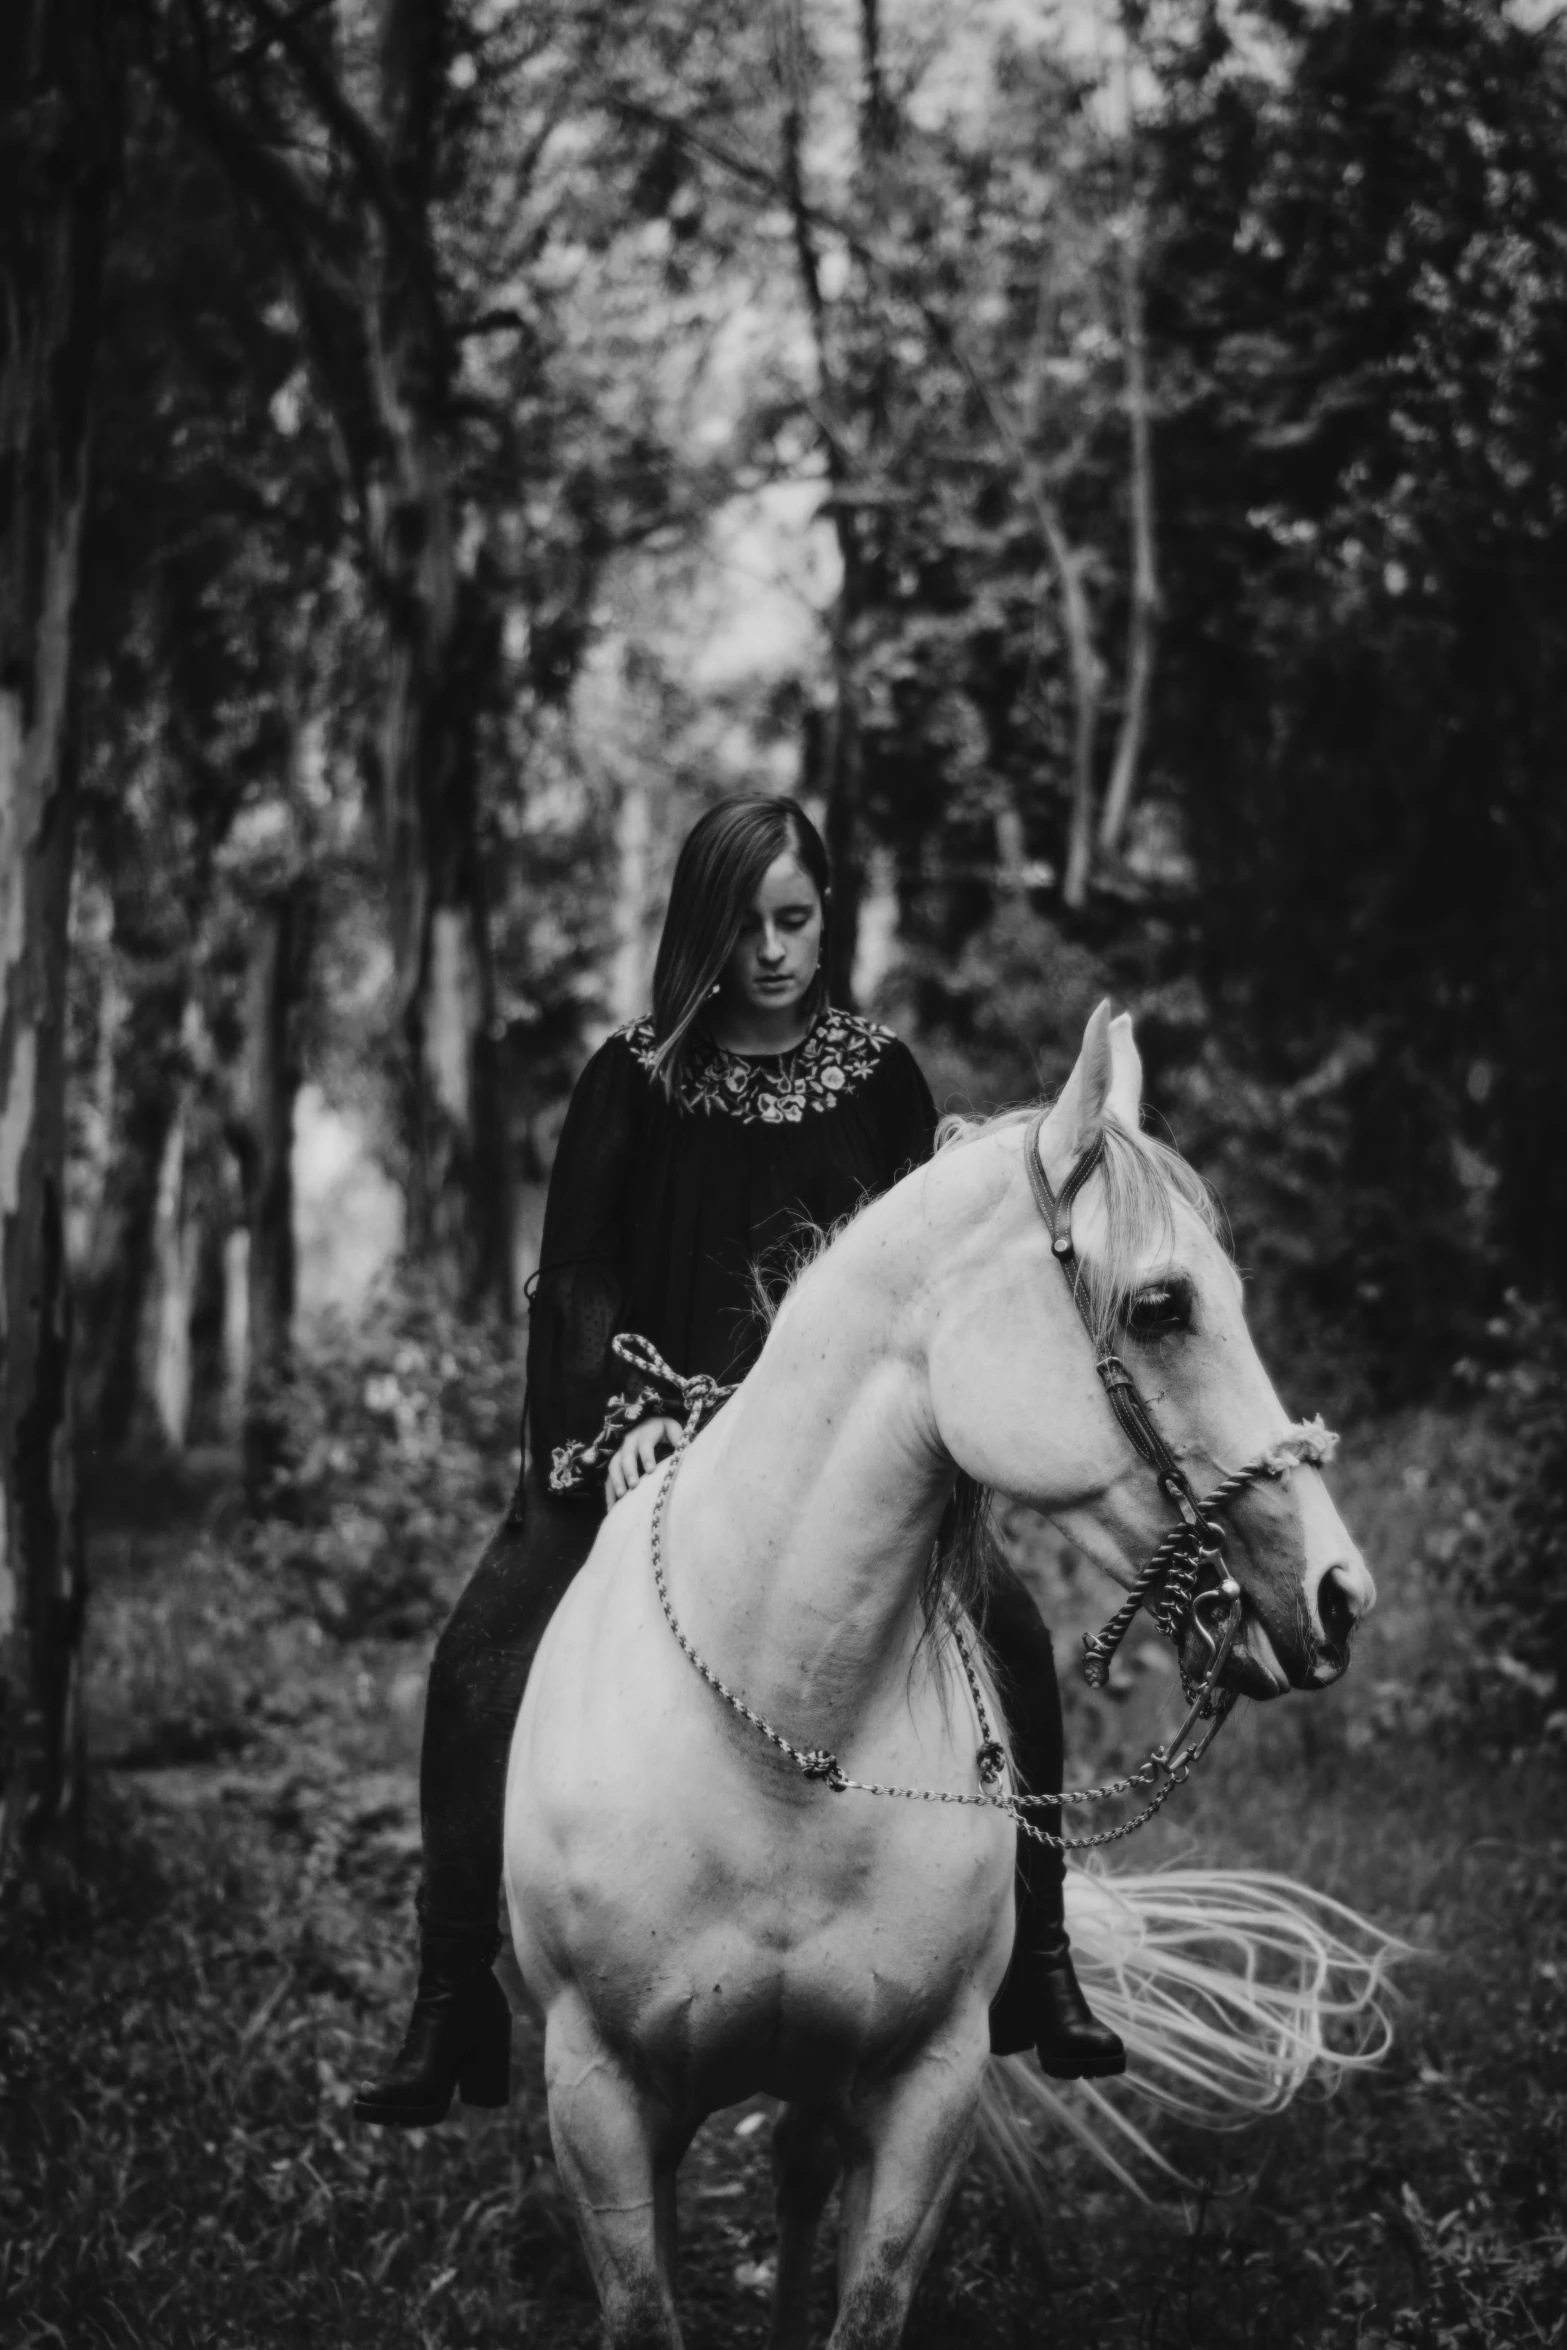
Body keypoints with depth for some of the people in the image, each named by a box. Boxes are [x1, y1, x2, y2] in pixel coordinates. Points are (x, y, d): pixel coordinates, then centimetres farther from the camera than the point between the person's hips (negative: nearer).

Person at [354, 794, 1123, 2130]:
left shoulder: (881, 1078, 4)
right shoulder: (635, 1081, 0)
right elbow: (580, 1274, -4)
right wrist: (621, 1413, -20)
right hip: (650, 1432, -1)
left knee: (1004, 1644, -20)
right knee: (487, 1665, -21)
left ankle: (1040, 1972, -5)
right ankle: (454, 2009, -11)